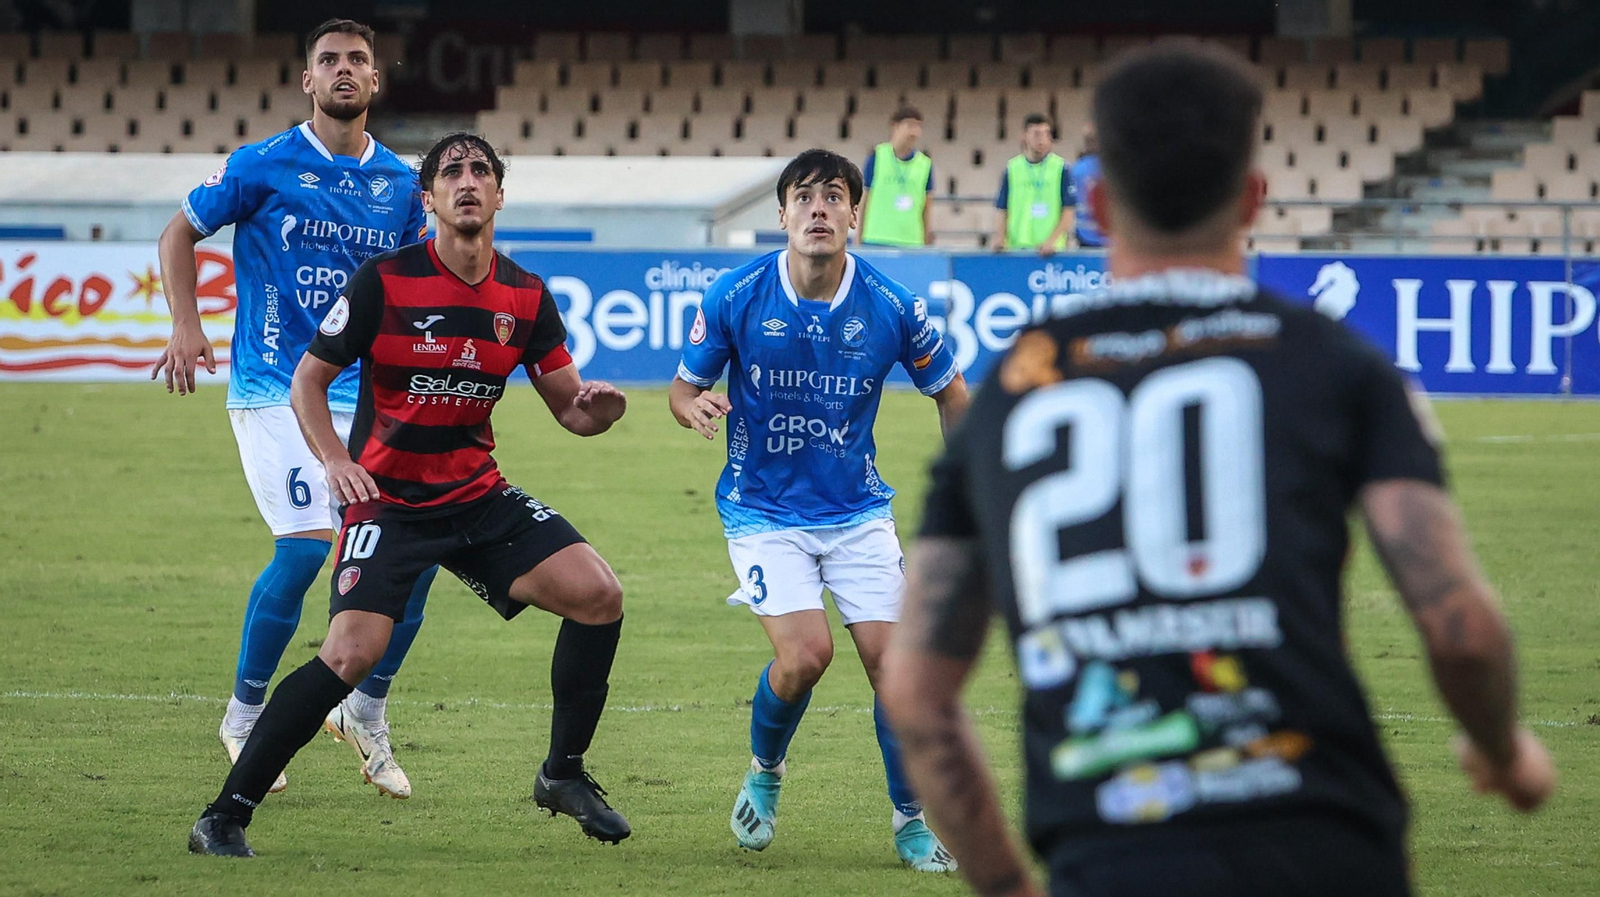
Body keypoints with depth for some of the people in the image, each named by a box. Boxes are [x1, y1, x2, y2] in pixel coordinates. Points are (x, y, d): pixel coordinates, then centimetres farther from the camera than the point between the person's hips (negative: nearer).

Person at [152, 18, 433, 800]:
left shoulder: (400, 184, 8)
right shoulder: (262, 167, -4)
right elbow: (180, 234, 7)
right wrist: (185, 327, -4)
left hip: (368, 394, 5)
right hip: (273, 390, -5)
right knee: (307, 545, -19)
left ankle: (366, 712, 15)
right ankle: (244, 715, 2)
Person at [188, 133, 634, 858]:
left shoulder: (525, 297, 2)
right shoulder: (386, 281, -11)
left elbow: (569, 408, 7)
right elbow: (307, 380, -4)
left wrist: (596, 409, -17)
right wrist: (335, 460, -20)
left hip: (479, 494, 5)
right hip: (388, 498, -5)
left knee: (598, 595, -10)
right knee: (351, 654, -23)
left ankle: (564, 774, 10)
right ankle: (223, 818, -14)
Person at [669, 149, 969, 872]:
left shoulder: (891, 307, -10)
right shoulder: (735, 297, -12)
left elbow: (948, 389, 7)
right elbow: (683, 385, 0)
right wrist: (695, 408, -23)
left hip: (858, 510, 2)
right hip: (763, 509, -2)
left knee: (891, 656, -7)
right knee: (804, 653, -19)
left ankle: (913, 821, 12)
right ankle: (765, 772, 13)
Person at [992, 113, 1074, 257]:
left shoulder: (1061, 167, 1)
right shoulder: (1012, 168, 8)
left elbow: (1068, 212, -1)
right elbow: (1002, 210, 10)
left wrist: (1052, 240, -14)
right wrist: (999, 237, -7)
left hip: (1050, 250, -2)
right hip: (1017, 247, 2)